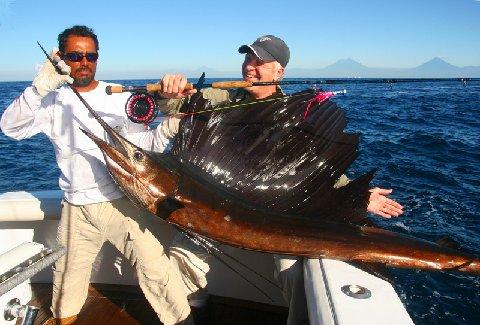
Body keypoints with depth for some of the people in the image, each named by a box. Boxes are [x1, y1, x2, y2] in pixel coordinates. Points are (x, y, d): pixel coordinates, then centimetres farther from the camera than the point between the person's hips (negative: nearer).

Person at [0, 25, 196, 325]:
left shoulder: (119, 97, 0)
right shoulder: (53, 101, 4)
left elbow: (143, 145, -5)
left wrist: (168, 128, -25)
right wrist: (40, 87, -24)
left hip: (120, 203, -2)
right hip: (75, 210, 3)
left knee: (156, 271, -12)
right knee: (67, 285, 21)